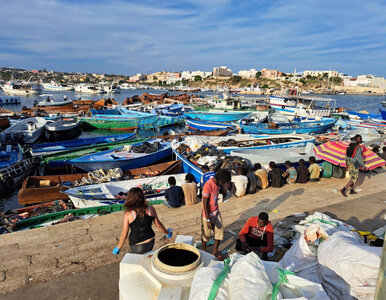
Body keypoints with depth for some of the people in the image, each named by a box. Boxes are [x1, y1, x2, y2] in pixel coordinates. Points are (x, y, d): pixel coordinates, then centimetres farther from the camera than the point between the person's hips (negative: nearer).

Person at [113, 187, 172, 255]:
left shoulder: (128, 214, -18)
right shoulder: (151, 210, -11)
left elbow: (124, 235, -11)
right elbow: (158, 225, 2)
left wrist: (118, 248, 6)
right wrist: (167, 233, 20)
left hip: (136, 246, -3)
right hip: (150, 243, 3)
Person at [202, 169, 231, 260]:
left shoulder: (218, 183, -6)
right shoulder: (208, 185, -29)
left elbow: (223, 193, 11)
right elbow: (205, 204, -25)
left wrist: (226, 187, -12)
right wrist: (208, 220, -22)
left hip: (216, 212, 7)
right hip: (208, 215, -7)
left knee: (219, 231, 14)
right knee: (206, 234, 13)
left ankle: (215, 251, 33)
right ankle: (204, 251, 38)